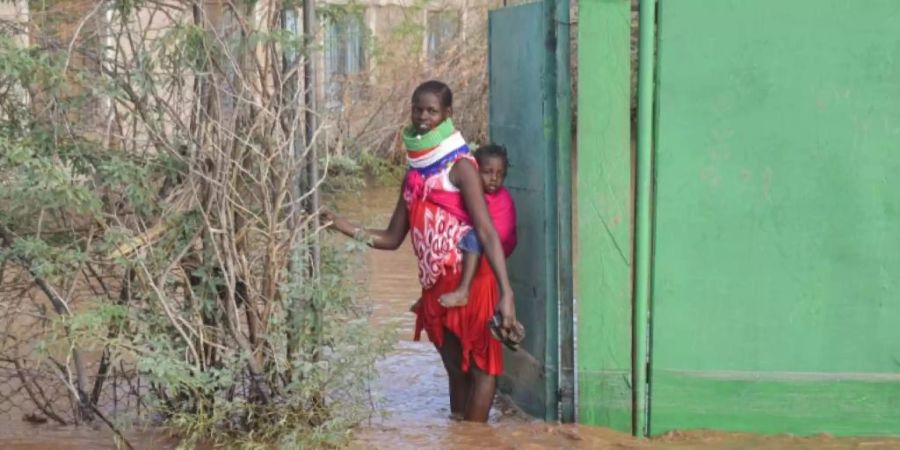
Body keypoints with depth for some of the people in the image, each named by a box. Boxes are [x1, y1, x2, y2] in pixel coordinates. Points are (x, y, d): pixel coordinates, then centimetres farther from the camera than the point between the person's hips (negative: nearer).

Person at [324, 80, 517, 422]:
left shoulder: (460, 166, -8)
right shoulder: (414, 173, 13)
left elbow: (487, 231, -17)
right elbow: (392, 238, 16)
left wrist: (505, 293, -27)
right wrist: (348, 229, 1)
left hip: (468, 281, -7)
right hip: (436, 287, 8)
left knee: (480, 366, -3)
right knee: (456, 369, 12)